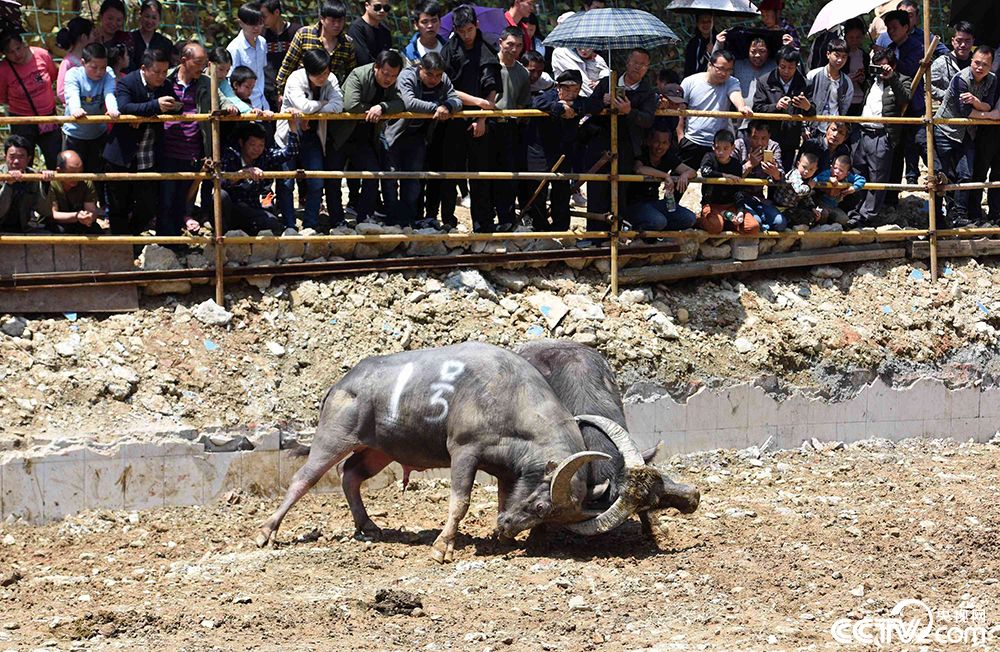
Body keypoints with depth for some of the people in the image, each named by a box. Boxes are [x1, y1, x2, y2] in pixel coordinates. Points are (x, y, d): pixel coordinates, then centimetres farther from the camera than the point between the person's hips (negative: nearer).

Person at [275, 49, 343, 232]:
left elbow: (338, 106, -23)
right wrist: (323, 103, -16)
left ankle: (310, 225, 9)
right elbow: (304, 106, -34)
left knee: (316, 183, -2)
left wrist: (308, 114, -26)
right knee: (286, 183, -6)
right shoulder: (295, 80, -21)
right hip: (289, 136, -3)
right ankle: (289, 226, 2)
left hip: (312, 137, 3)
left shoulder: (331, 80, -9)